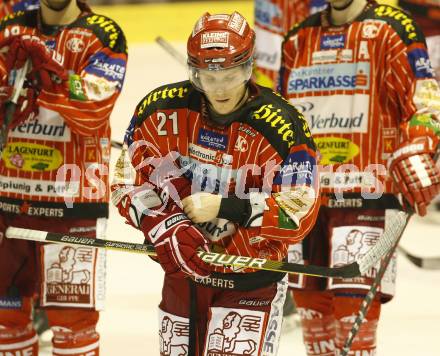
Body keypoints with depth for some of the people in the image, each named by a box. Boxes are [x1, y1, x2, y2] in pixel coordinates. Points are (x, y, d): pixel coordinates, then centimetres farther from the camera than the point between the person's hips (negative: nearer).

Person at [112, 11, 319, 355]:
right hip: (182, 269, 4)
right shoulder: (161, 110, -8)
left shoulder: (283, 127, -19)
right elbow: (128, 181, -2)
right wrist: (164, 227, -18)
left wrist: (224, 207, -27)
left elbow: (298, 214, -20)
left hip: (251, 279, -4)